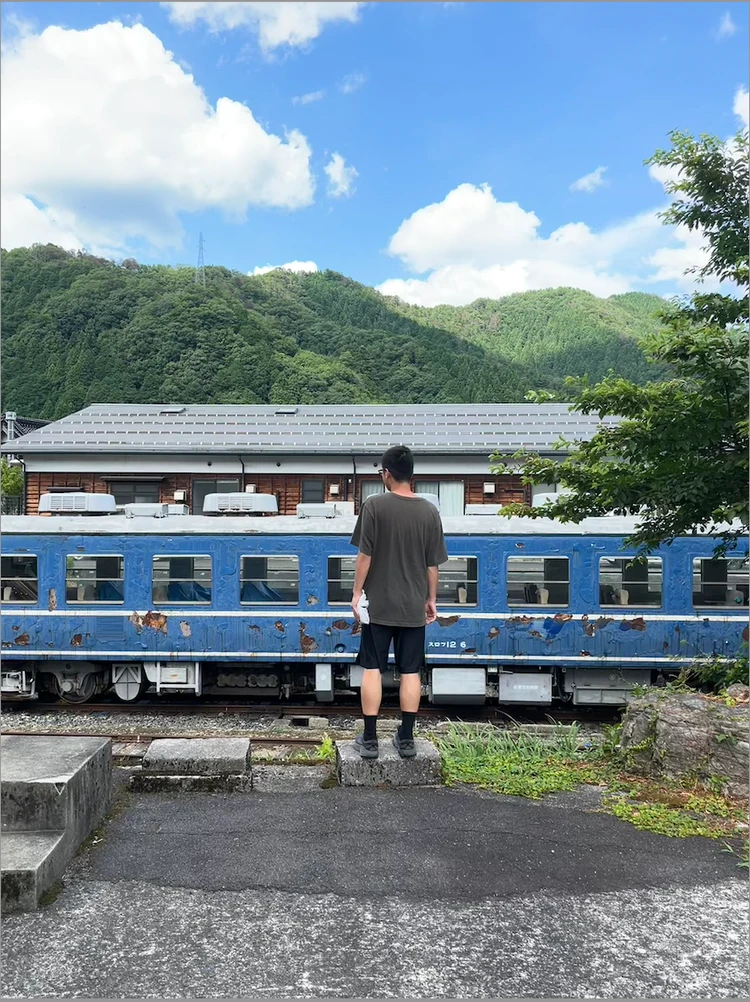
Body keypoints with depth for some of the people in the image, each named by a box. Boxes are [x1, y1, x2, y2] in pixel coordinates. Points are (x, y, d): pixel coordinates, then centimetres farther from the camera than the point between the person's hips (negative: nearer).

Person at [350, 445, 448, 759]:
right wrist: (431, 600, 14)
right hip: (413, 607, 2)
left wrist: (357, 593, 0)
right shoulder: (429, 511, -1)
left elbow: (365, 555, -10)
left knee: (372, 669, 7)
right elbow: (433, 564, 3)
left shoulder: (374, 505, -10)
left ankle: (369, 739, 11)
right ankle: (406, 739, 15)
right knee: (411, 672, 9)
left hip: (378, 604, -2)